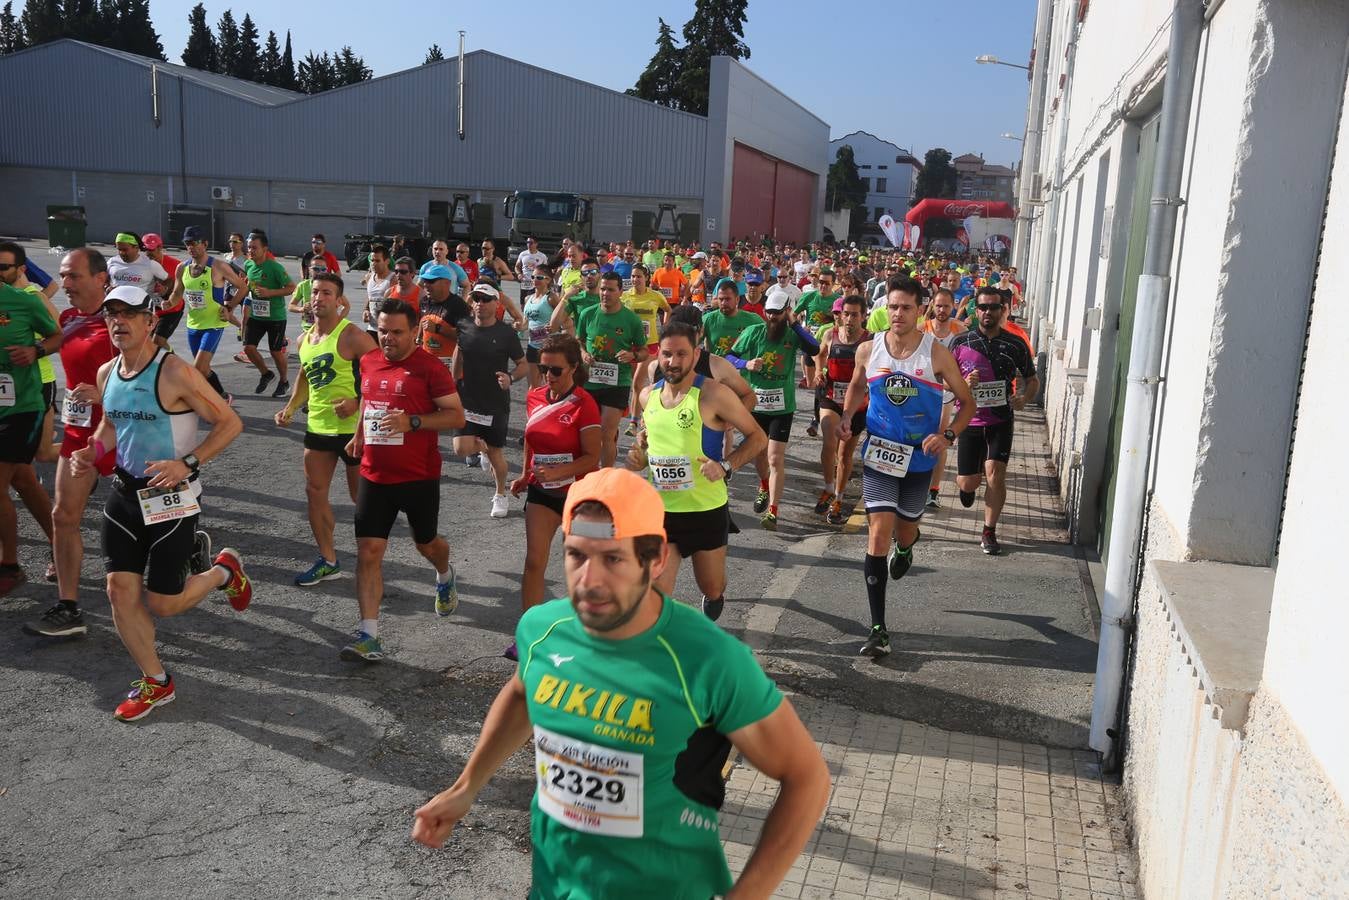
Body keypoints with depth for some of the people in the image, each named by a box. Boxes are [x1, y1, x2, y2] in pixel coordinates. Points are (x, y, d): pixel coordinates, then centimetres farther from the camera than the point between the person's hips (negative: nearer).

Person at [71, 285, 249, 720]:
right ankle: (155, 682, 21)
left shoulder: (174, 373, -19)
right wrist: (92, 452, 1)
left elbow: (230, 423, -16)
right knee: (121, 591, 4)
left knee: (163, 603, -1)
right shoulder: (106, 373, 3)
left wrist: (187, 463, -26)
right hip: (124, 493, 6)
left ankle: (224, 570, 30)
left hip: (171, 498, -6)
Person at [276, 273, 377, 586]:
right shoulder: (304, 340, 9)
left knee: (361, 496, 5)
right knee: (314, 493, 9)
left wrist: (357, 402, -27)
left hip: (354, 428, -8)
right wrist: (290, 407, 10)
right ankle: (328, 560, 21)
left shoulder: (352, 337, -16)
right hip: (317, 427, 8)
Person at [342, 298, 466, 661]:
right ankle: (368, 633, -2)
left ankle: (445, 576, 53)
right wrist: (360, 433, 16)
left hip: (419, 477, -4)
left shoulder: (430, 367, -12)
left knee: (425, 543, 17)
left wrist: (412, 422, -25)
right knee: (368, 551, -5)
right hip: (374, 476, 4)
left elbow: (457, 415, -14)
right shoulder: (368, 362, 6)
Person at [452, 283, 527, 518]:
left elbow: (524, 366, -4)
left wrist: (510, 377, -24)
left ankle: (501, 495, 30)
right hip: (468, 400, 2)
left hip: (496, 403, -2)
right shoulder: (464, 327, -2)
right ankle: (483, 448, 26)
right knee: (462, 448, -11)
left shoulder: (506, 333, -10)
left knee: (496, 454, 6)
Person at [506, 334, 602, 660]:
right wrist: (525, 475, 9)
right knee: (534, 562, -4)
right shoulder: (534, 397, -1)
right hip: (542, 491, 4)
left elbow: (593, 458, -20)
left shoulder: (583, 404, -19)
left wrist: (557, 471, -31)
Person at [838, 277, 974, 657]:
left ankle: (905, 546, 60)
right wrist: (846, 417, -3)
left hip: (919, 459, 0)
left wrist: (948, 435, -21)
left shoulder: (936, 354, -12)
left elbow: (967, 402, -4)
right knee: (878, 536, -9)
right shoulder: (868, 350, -5)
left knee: (904, 531, 17)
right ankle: (879, 629, -4)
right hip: (879, 455, 0)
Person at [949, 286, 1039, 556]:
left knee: (995, 472, -15)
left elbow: (1032, 380, 12)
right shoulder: (960, 343, -3)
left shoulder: (1016, 345, 0)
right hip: (969, 420, 0)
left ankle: (989, 532, 2)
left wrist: (1023, 397, -10)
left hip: (1001, 420, 0)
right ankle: (966, 484, 43)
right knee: (968, 483, 3)